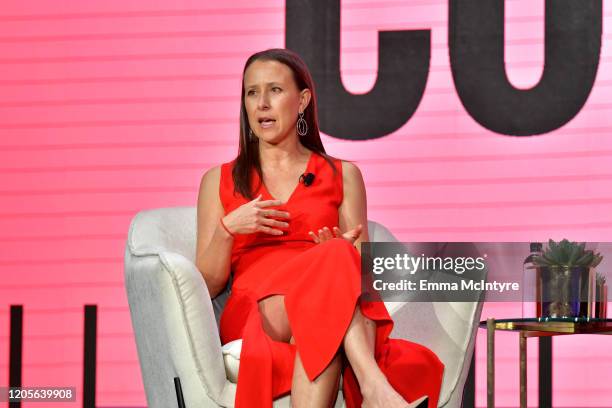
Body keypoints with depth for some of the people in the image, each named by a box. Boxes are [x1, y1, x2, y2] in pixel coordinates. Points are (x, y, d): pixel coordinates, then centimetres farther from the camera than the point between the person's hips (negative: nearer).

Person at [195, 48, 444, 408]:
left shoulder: (343, 176, 19)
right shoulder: (220, 181, 18)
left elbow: (359, 268, 12)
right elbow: (208, 284, 12)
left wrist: (343, 248, -12)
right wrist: (228, 227, -7)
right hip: (252, 313, -1)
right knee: (335, 259, -35)